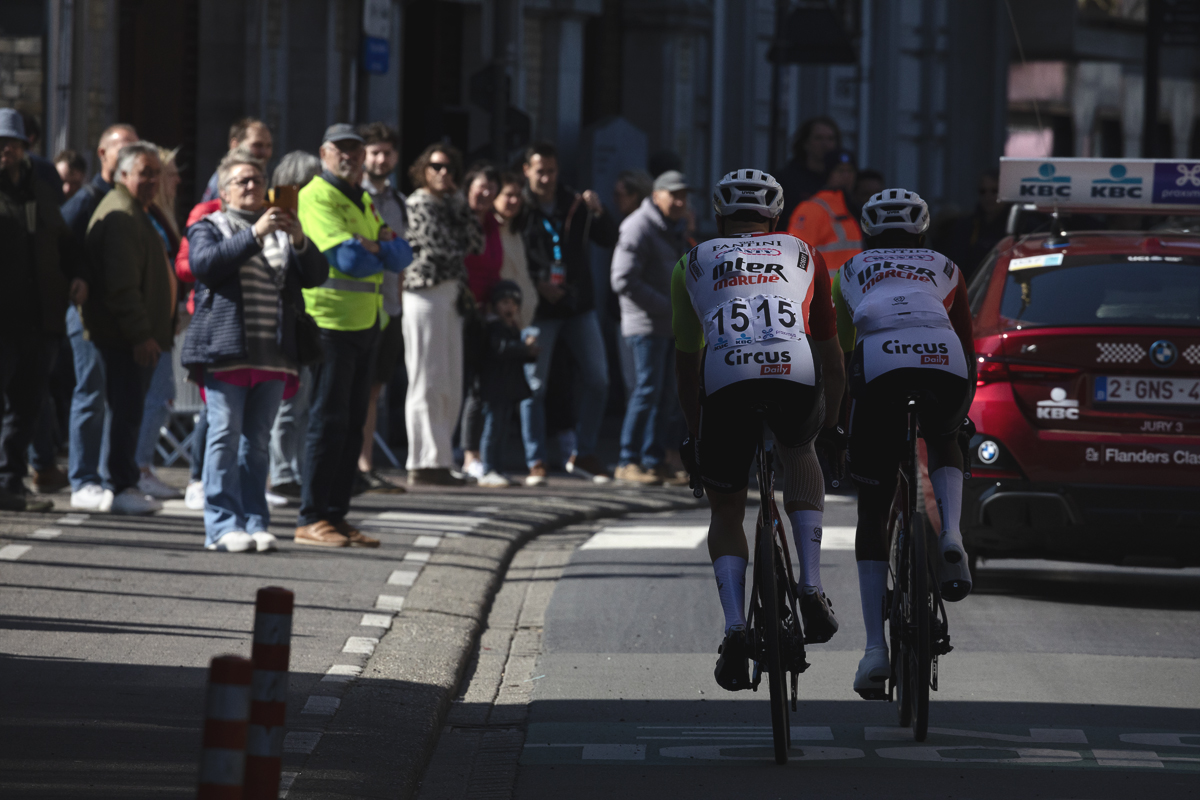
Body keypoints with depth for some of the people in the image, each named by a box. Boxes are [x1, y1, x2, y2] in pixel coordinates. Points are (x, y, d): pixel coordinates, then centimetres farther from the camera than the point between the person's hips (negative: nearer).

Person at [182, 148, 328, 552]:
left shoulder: (282, 230, 19)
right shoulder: (211, 227, 7)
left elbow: (316, 276, 8)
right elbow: (204, 263, -15)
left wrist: (299, 242, -12)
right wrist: (254, 235, -22)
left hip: (273, 351, 4)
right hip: (226, 348, -4)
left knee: (257, 439, 7)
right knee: (225, 435, -7)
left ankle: (254, 522, 9)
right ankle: (222, 525, -7)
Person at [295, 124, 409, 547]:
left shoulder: (363, 201, 21)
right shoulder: (316, 197, -8)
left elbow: (402, 255, 12)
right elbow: (348, 258, -19)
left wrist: (376, 246, -8)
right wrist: (383, 253, 1)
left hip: (365, 322, 9)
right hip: (331, 321, -9)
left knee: (352, 423, 9)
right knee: (329, 420, -8)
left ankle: (337, 515, 14)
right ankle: (312, 520, -4)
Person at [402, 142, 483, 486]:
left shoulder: (448, 204, 20)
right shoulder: (419, 204, -6)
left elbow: (476, 242, 12)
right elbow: (442, 246, -15)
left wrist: (460, 203, 7)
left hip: (449, 299, 9)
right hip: (425, 293, -9)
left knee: (449, 386, 9)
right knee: (428, 383, -8)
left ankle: (437, 459, 13)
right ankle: (425, 463, -7)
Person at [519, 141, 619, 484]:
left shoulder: (574, 205, 7)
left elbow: (610, 240, 5)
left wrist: (598, 213, -12)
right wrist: (535, 285, -17)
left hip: (579, 305, 4)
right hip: (539, 310, -4)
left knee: (597, 380, 3)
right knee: (534, 386, -3)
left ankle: (583, 455, 15)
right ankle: (535, 462, 4)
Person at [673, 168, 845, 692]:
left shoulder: (693, 263, 29)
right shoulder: (803, 256, 30)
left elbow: (686, 359, 33)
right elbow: (830, 351, 36)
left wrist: (694, 434, 43)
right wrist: (831, 424, 47)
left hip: (727, 381, 0)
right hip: (796, 376, 0)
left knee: (726, 514, 20)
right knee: (800, 455, 34)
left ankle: (734, 628, -2)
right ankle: (811, 585, 16)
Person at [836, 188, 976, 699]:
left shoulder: (852, 271, 32)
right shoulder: (945, 269, 33)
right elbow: (970, 347, 35)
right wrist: (962, 411, 48)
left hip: (880, 366, -1)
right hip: (945, 364, 1)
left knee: (872, 515, 10)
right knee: (945, 445, 34)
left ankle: (876, 648, 0)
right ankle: (950, 536, 2)